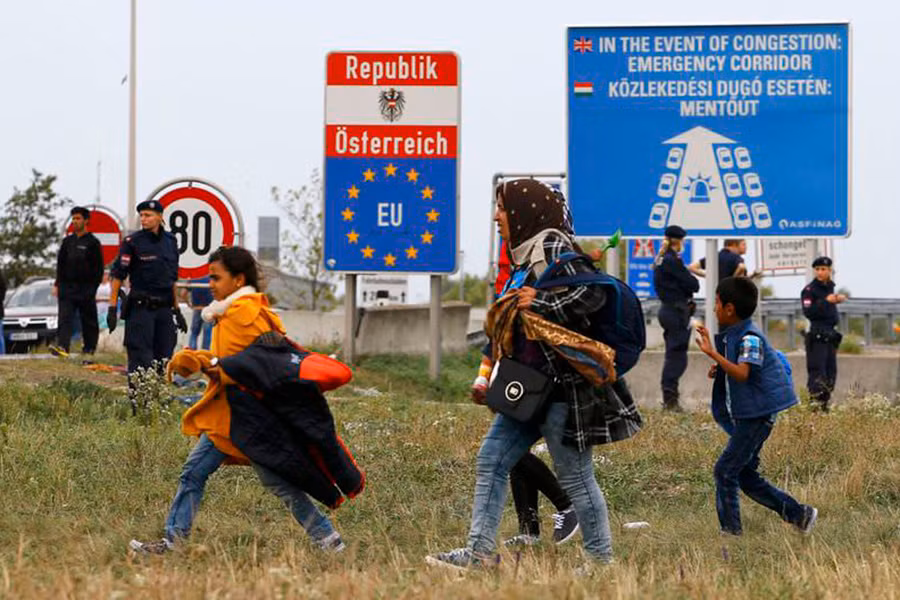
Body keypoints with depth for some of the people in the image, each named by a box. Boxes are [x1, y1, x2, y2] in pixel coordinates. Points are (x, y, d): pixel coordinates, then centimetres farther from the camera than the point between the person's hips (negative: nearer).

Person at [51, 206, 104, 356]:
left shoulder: (93, 243, 0)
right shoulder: (67, 241, 14)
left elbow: (98, 268, -1)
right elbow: (60, 264, 18)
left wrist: (93, 287, -9)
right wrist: (57, 284, 10)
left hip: (85, 289, -4)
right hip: (67, 286, 4)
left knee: (88, 321, 4)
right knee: (65, 319, -10)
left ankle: (89, 348, 16)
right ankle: (62, 346, -22)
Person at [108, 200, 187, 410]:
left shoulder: (170, 241, 11)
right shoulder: (132, 242, -5)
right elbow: (117, 275, -6)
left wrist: (177, 310, 19)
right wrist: (112, 308, -13)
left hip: (164, 308, 5)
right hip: (140, 308, -5)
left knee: (164, 359, 8)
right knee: (140, 361, -7)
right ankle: (138, 406, -3)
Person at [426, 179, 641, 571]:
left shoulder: (554, 249, -13)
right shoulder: (525, 256, 15)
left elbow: (593, 294, -23)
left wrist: (539, 306, -20)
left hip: (563, 386, -10)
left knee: (574, 476, -1)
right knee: (491, 460, 5)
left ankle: (601, 560, 10)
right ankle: (478, 552, 6)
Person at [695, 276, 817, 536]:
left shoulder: (750, 339, -17)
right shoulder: (732, 336, 12)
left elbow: (742, 373, -32)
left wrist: (713, 353, -38)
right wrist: (719, 370, 7)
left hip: (756, 415, -10)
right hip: (745, 417, 10)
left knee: (725, 470, -9)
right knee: (746, 477, 13)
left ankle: (730, 531, -5)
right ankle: (799, 514, 18)